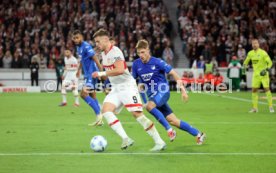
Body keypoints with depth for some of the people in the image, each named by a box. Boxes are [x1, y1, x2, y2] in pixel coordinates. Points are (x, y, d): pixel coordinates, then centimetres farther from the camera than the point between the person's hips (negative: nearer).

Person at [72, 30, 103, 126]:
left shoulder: (86, 46, -17)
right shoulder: (79, 47, 11)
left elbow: (95, 58, -23)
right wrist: (79, 69, 38)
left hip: (92, 73, -10)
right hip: (87, 74, 10)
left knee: (84, 94, -16)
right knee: (92, 96, 11)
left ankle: (99, 115, -13)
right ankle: (99, 120, 15)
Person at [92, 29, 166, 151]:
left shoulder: (115, 51, -15)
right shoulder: (103, 53, 13)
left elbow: (120, 70, -29)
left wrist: (101, 74, -25)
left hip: (127, 87, -9)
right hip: (116, 89, 9)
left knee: (137, 114, -14)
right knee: (106, 110, -13)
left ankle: (159, 142, -7)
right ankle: (126, 139, -16)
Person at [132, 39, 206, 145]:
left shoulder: (157, 62, -12)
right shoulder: (136, 64, 1)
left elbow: (173, 73, -9)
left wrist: (182, 90, -12)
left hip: (163, 91, -5)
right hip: (152, 95, 5)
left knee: (149, 106, -34)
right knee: (172, 120, 2)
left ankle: (168, 129, -20)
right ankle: (198, 134, 15)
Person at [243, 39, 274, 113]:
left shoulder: (263, 53, -12)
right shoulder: (250, 53, 4)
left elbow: (270, 62, -13)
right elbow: (246, 61, 22)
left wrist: (266, 70, -27)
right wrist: (244, 65, 3)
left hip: (264, 74, -5)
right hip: (256, 74, 5)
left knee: (266, 89, -10)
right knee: (254, 90, 1)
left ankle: (271, 107, -3)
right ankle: (255, 108, 8)